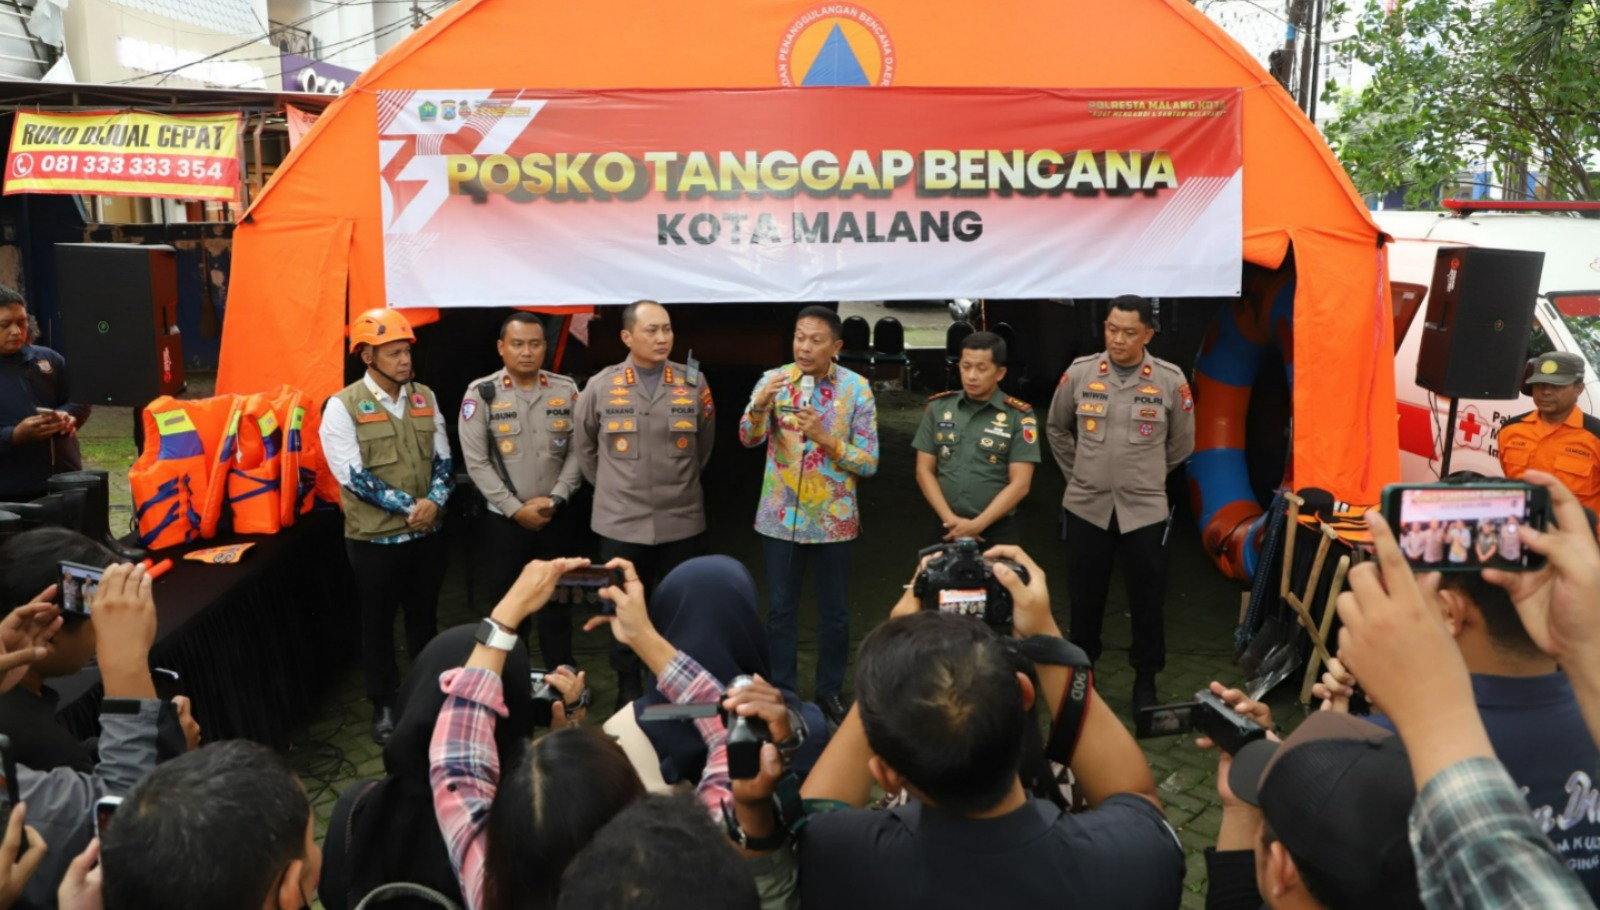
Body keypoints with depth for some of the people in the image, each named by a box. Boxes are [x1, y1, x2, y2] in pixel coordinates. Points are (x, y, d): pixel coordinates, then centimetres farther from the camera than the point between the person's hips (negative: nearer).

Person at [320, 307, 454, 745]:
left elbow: (443, 459, 5)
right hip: (374, 539, -4)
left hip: (427, 534, 4)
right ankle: (384, 706, 25)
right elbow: (354, 476, -16)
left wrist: (434, 501, -13)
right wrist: (409, 505, -17)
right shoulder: (343, 406, -11)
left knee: (424, 618, 16)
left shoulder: (424, 397, 4)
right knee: (378, 623, 10)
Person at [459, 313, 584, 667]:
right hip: (503, 519, -2)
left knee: (557, 599, 14)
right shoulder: (481, 393, -8)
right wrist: (516, 509, -13)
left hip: (554, 517, 2)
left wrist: (555, 498, -10)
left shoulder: (566, 390, 0)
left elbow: (577, 451, 1)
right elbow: (476, 462, -10)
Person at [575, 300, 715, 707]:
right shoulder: (601, 386, -2)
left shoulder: (694, 383, -1)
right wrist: (613, 488, 12)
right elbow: (586, 448, 11)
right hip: (620, 523, 0)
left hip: (682, 522, 1)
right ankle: (628, 692, 28)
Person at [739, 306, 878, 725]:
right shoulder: (773, 380, -5)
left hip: (834, 519, 0)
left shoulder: (857, 388, -7)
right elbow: (748, 439, -17)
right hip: (781, 517, 0)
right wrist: (758, 406, -36)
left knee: (834, 612, 11)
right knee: (780, 610, 9)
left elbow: (869, 462, -9)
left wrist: (826, 438, -23)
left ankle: (830, 691, 29)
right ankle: (783, 692, 25)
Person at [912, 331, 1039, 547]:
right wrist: (950, 519, -9)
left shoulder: (1019, 416, -5)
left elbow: (1020, 484, -9)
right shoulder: (938, 407, 3)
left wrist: (976, 525, -15)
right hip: (948, 529, 2)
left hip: (997, 530, -2)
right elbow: (924, 471, 3)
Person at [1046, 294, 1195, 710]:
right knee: (1085, 596, 12)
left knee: (1146, 598, 8)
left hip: (1145, 510, -1)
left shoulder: (1170, 380, -6)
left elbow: (1182, 443, 9)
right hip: (1085, 507, 1)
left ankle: (1145, 679, 26)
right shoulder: (1079, 372, -4)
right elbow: (1057, 429, 12)